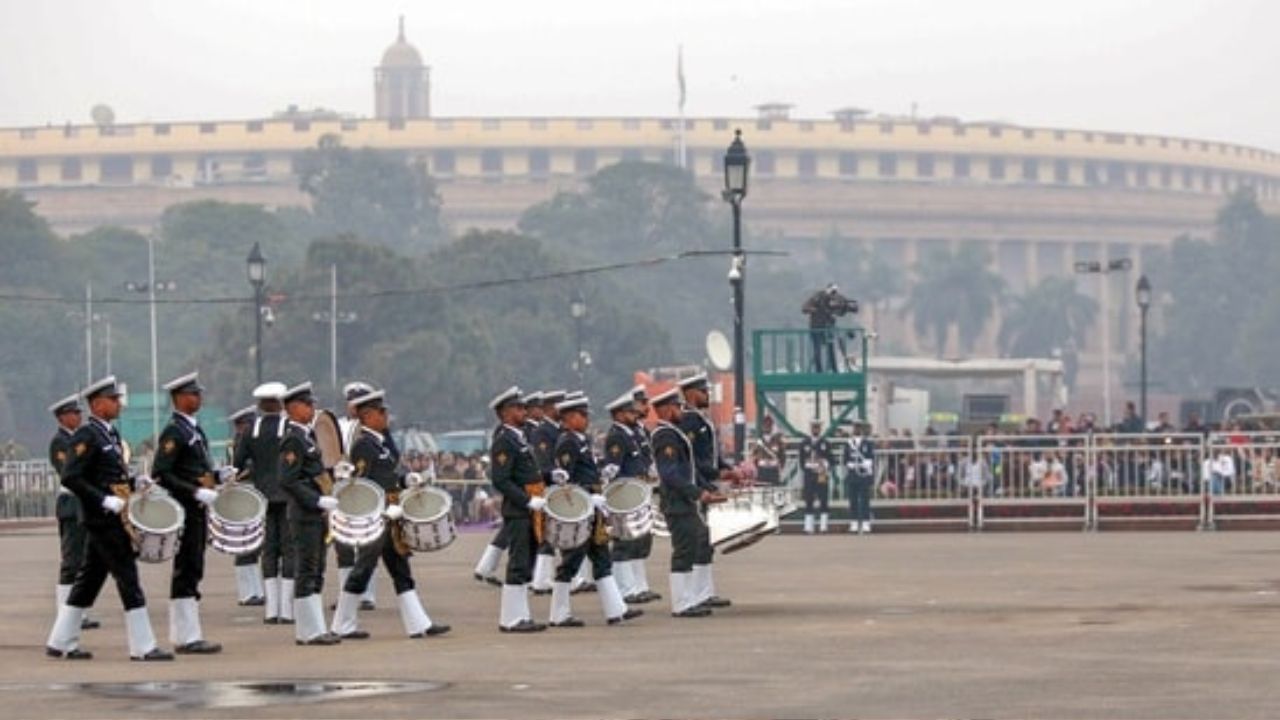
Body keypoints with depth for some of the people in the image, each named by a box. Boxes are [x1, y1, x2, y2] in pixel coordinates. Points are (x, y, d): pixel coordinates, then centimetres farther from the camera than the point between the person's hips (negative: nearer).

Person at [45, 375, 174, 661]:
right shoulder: (86, 436, -12)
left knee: (89, 581, 12)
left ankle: (60, 642, 18)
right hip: (104, 520, -10)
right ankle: (143, 647, -6)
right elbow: (70, 478, -20)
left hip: (110, 520, 10)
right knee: (128, 579, -8)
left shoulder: (110, 434, 16)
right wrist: (106, 501, -23)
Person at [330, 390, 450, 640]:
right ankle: (343, 626, 8)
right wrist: (386, 509, -24)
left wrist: (406, 479, 3)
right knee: (363, 569, -1)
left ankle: (418, 624, 8)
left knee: (401, 570, 8)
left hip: (389, 515, 9)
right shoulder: (363, 444, -15)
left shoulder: (381, 440, 13)